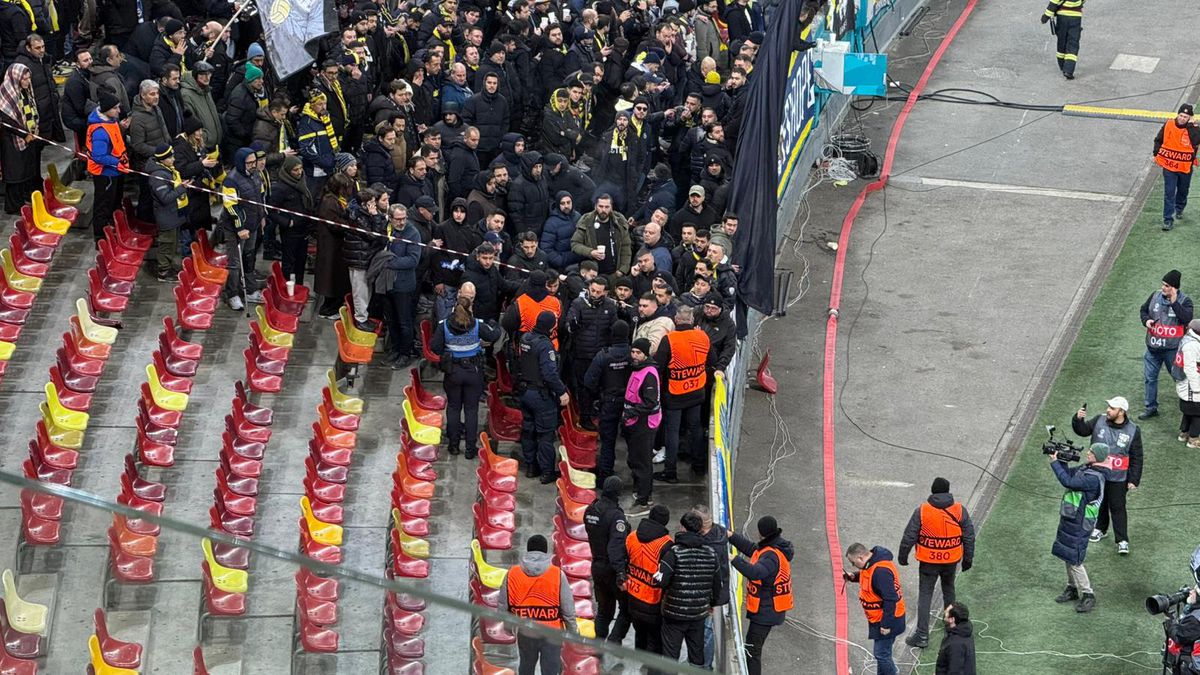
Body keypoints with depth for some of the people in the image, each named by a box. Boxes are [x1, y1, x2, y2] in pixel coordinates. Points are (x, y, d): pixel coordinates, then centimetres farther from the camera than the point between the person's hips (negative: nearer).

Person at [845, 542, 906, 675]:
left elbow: (890, 599, -29)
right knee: (881, 652, 21)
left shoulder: (881, 571, -30)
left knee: (881, 654, -3)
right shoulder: (872, 563, 1)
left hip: (886, 619, -10)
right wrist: (853, 577, 3)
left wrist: (886, 624, -25)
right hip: (879, 618, 10)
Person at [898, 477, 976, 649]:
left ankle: (922, 635, -1)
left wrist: (903, 556, 6)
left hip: (929, 561, -3)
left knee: (925, 595, 3)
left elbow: (909, 536, -8)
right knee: (948, 588, 27)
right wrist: (968, 558, 11)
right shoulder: (960, 511, -7)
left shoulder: (921, 511, -13)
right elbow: (969, 536, 0)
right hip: (952, 560, 3)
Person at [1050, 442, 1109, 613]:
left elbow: (1068, 481, -27)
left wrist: (1054, 462, -19)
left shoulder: (1094, 478, -25)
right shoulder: (1086, 468, 4)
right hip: (1070, 519, 9)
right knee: (1067, 556, 19)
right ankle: (1072, 588, 33)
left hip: (1079, 523, -9)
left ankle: (1087, 596, 4)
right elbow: (1069, 473, 13)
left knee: (1073, 560, -5)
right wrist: (1060, 459, -3)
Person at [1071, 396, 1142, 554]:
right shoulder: (1100, 421, -5)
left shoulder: (1133, 431, -12)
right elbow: (1082, 430, 3)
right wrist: (1078, 419, -19)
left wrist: (1133, 480, -8)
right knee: (1099, 503, 20)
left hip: (1117, 478, -4)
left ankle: (1122, 540, 7)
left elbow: (1136, 458, -6)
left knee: (1117, 507, 0)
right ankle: (1100, 529, 40)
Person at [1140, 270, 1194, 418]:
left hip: (1173, 349, -5)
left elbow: (1187, 318, -27)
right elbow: (1143, 309, 16)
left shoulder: (1184, 300, -11)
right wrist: (1146, 320, -5)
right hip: (1153, 347, 5)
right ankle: (1151, 408, 26)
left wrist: (1174, 302, -29)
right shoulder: (1155, 296, 1)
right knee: (1150, 377, 12)